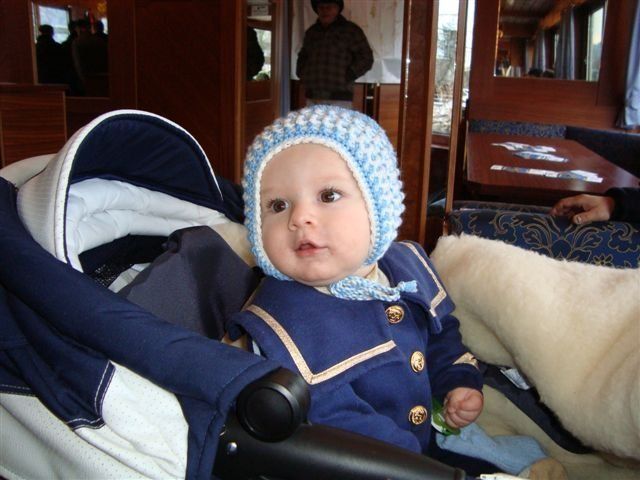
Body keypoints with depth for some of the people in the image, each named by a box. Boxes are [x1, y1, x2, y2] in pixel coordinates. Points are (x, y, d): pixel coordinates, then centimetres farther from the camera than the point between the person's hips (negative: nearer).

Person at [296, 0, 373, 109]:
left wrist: (346, 77, -10)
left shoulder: (351, 30, 3)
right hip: (312, 98, 5)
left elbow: (366, 58, -1)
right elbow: (302, 56, 33)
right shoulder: (311, 32, 18)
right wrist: (301, 74, 16)